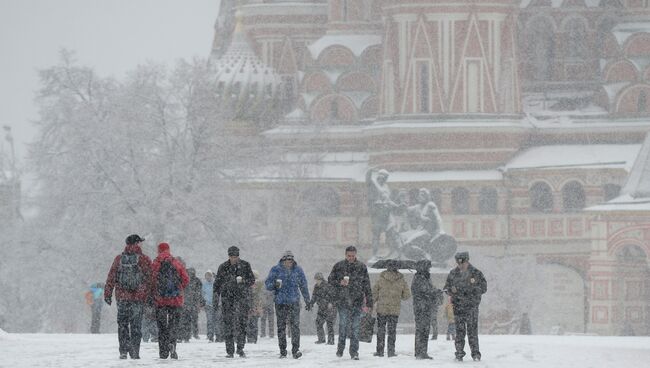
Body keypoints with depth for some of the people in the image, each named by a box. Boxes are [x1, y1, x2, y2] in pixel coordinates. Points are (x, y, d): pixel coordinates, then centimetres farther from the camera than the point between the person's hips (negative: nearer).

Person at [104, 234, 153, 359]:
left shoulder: (119, 259, 4)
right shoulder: (144, 260, -3)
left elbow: (111, 278, 5)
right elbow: (149, 279, -3)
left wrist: (107, 294, 10)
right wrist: (150, 297, 5)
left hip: (122, 297, 2)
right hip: (138, 297, -2)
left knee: (122, 324, 9)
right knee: (136, 325, 4)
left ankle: (123, 351, 4)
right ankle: (134, 351, 0)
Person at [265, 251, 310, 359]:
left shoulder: (298, 270, 7)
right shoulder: (276, 270, 2)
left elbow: (303, 286, 16)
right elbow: (267, 284, 3)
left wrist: (307, 301, 19)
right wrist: (274, 285, -20)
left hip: (294, 302, 0)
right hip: (280, 302, 0)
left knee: (295, 326, -9)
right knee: (281, 327, 1)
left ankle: (295, 350, -9)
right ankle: (282, 351, 6)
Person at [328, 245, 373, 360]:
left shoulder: (362, 267, 7)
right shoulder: (338, 266, 5)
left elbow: (367, 286, 9)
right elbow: (330, 280, 10)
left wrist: (369, 302, 6)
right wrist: (340, 283, -11)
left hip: (357, 302, 1)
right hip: (342, 300, -1)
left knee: (355, 327, -1)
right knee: (343, 324, -6)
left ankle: (354, 351, 3)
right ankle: (340, 348, 9)